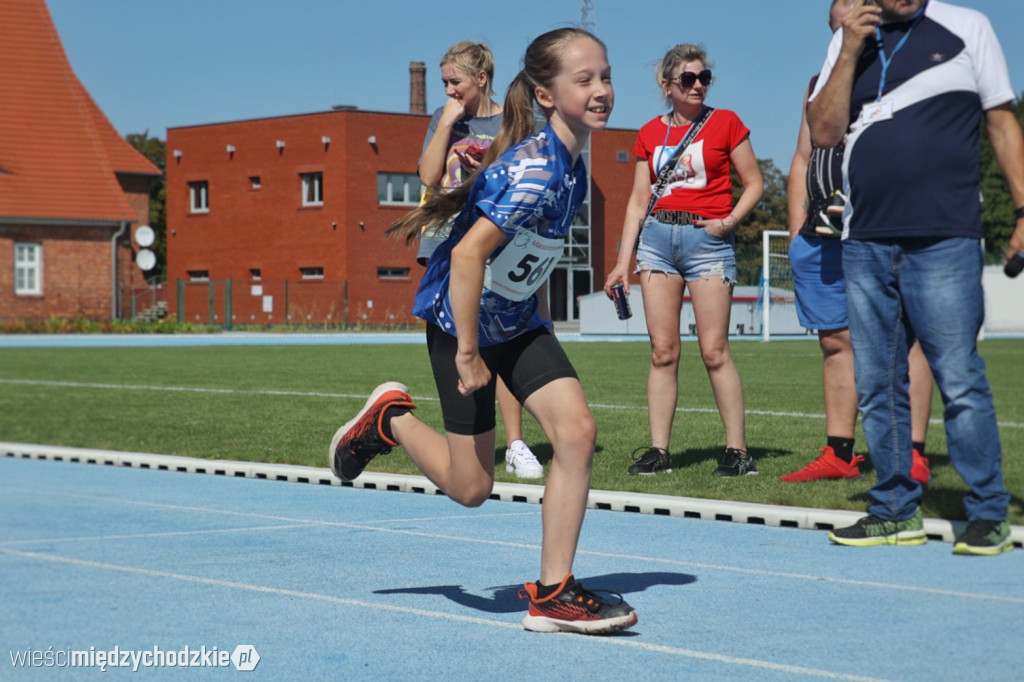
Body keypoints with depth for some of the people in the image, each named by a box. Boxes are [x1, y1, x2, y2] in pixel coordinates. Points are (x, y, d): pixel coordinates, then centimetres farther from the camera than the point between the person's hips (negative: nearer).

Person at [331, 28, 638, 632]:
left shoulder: (571, 162, -1)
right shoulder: (534, 168, -28)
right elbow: (469, 254, -31)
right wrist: (467, 353, -26)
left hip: (519, 320, 8)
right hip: (460, 318, -7)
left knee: (578, 429, -12)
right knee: (471, 487, 1)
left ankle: (553, 595, -6)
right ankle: (391, 418, 30)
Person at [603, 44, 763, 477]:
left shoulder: (725, 123, 2)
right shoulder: (650, 133, 11)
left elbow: (754, 184, 5)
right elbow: (638, 200, 13)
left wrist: (729, 221, -11)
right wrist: (623, 261, 7)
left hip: (708, 238, -3)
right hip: (658, 237, 3)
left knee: (714, 350, -8)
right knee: (663, 349, 1)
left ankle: (737, 450, -2)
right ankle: (658, 450, 4)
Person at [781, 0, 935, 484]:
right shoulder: (820, 84, 22)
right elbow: (803, 160, 21)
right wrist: (798, 232, 13)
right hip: (825, 233, 6)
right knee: (836, 340, 6)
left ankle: (912, 457, -8)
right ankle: (839, 454, 11)